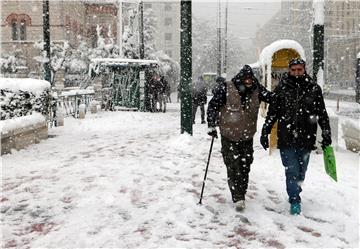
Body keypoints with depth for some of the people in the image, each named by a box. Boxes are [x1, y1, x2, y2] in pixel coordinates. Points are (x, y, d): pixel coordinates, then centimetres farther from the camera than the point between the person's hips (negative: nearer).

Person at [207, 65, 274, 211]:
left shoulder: (257, 90, -2)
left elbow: (273, 98, 8)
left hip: (247, 136, 4)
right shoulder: (226, 89, -12)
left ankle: (241, 195, 26)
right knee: (233, 166, -7)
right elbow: (213, 106, -7)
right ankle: (238, 198, -2)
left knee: (245, 166, 10)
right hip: (229, 135, -3)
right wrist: (212, 125, -11)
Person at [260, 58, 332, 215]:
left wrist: (326, 135, 6)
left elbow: (322, 114, 10)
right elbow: (272, 112, 7)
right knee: (292, 171, -4)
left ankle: (295, 194, 33)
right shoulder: (281, 88, 2)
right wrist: (265, 133, 5)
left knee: (301, 172, 12)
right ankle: (295, 201, 8)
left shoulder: (314, 89, 5)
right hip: (286, 139, -2)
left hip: (306, 138, 2)